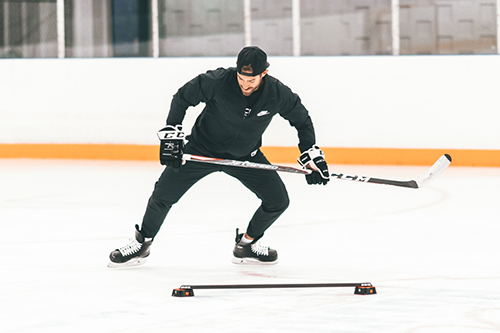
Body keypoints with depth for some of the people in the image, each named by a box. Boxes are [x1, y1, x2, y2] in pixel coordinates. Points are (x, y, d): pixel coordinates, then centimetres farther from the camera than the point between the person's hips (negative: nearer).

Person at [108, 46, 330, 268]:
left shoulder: (278, 94, -21)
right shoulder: (217, 81, -28)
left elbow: (301, 119, -1)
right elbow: (182, 98, -12)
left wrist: (311, 154, -6)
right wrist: (171, 134, -17)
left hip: (245, 155, 2)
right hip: (203, 148, -2)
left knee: (278, 200, -7)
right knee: (163, 194, -9)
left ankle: (246, 244, 17)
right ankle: (142, 244, 15)